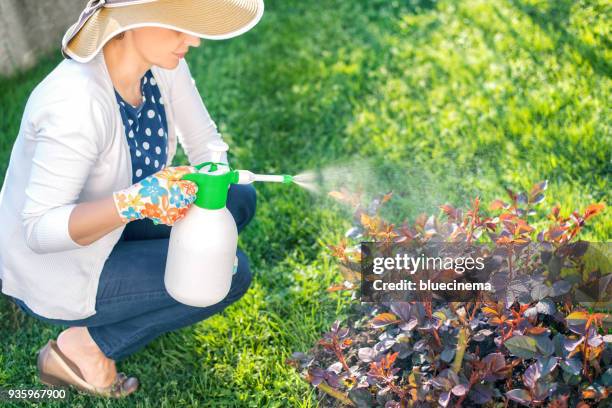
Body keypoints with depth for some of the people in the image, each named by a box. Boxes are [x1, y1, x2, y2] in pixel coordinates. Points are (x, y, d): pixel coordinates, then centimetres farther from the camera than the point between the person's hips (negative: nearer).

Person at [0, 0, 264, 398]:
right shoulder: (78, 101, -36)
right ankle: (80, 349, 0)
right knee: (231, 273, -10)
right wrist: (134, 202, -47)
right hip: (55, 272, -8)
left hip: (102, 230, 8)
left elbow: (206, 146, -3)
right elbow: (39, 230, -33)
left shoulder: (162, 60, -13)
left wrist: (192, 188, -24)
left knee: (239, 200, 5)